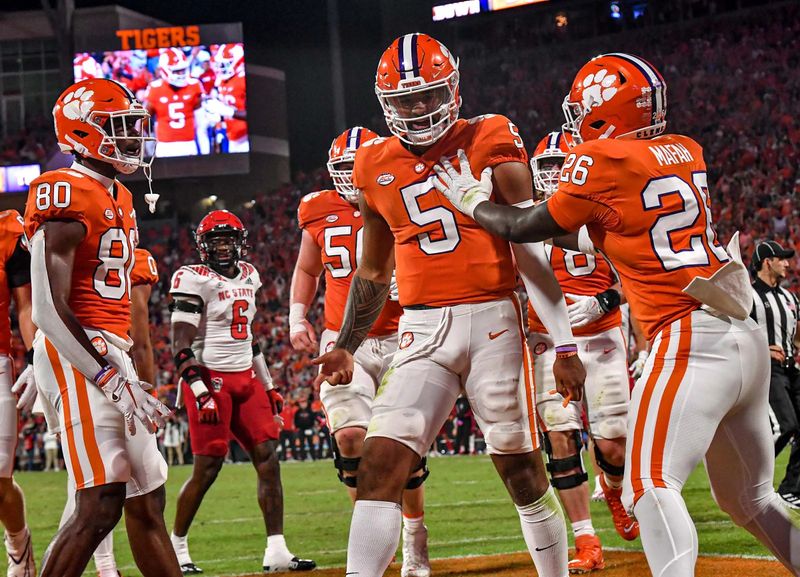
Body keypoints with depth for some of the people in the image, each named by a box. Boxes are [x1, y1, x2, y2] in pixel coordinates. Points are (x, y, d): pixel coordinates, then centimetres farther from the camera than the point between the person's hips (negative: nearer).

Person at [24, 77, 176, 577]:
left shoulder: (118, 199, 18)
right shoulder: (67, 196, -13)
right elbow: (49, 311, -18)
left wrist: (129, 376, 22)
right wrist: (111, 380, -21)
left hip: (110, 358, 10)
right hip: (76, 358, -10)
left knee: (148, 501, 11)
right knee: (101, 505, -17)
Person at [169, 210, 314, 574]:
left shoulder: (248, 276, 14)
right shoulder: (196, 281, -10)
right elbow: (181, 346, -14)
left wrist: (268, 387, 22)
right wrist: (200, 392, -21)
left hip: (245, 379, 7)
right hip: (211, 379, -7)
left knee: (268, 458, -2)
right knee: (207, 468, -6)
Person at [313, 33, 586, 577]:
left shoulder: (488, 145, -3)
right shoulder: (376, 167, 10)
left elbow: (531, 251, -6)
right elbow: (373, 272, 23)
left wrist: (565, 344, -9)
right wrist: (346, 347, 22)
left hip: (492, 321, -3)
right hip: (421, 332, 3)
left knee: (522, 470, 3)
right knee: (380, 465, -10)